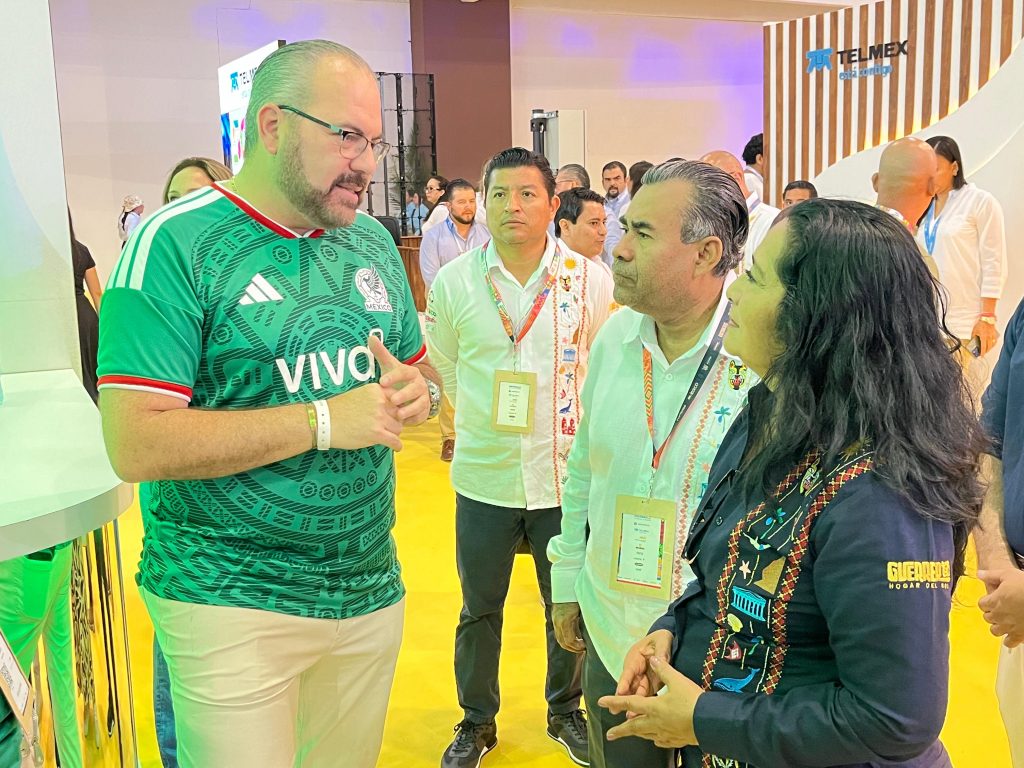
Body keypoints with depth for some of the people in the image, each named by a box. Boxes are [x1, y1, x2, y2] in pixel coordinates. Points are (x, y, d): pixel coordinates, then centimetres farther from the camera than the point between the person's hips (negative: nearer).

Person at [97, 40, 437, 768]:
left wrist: (416, 394, -8)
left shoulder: (374, 241, 7)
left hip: (371, 589, 6)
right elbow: (136, 446, -20)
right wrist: (324, 420, -23)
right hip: (231, 601, -5)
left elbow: (420, 367, 17)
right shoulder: (175, 243, -13)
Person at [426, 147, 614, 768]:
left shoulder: (591, 281, -7)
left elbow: (600, 365, 7)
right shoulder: (453, 283, -5)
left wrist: (569, 424, 10)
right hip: (482, 477, 0)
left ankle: (566, 711, 40)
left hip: (566, 475, 0)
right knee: (479, 610, 15)